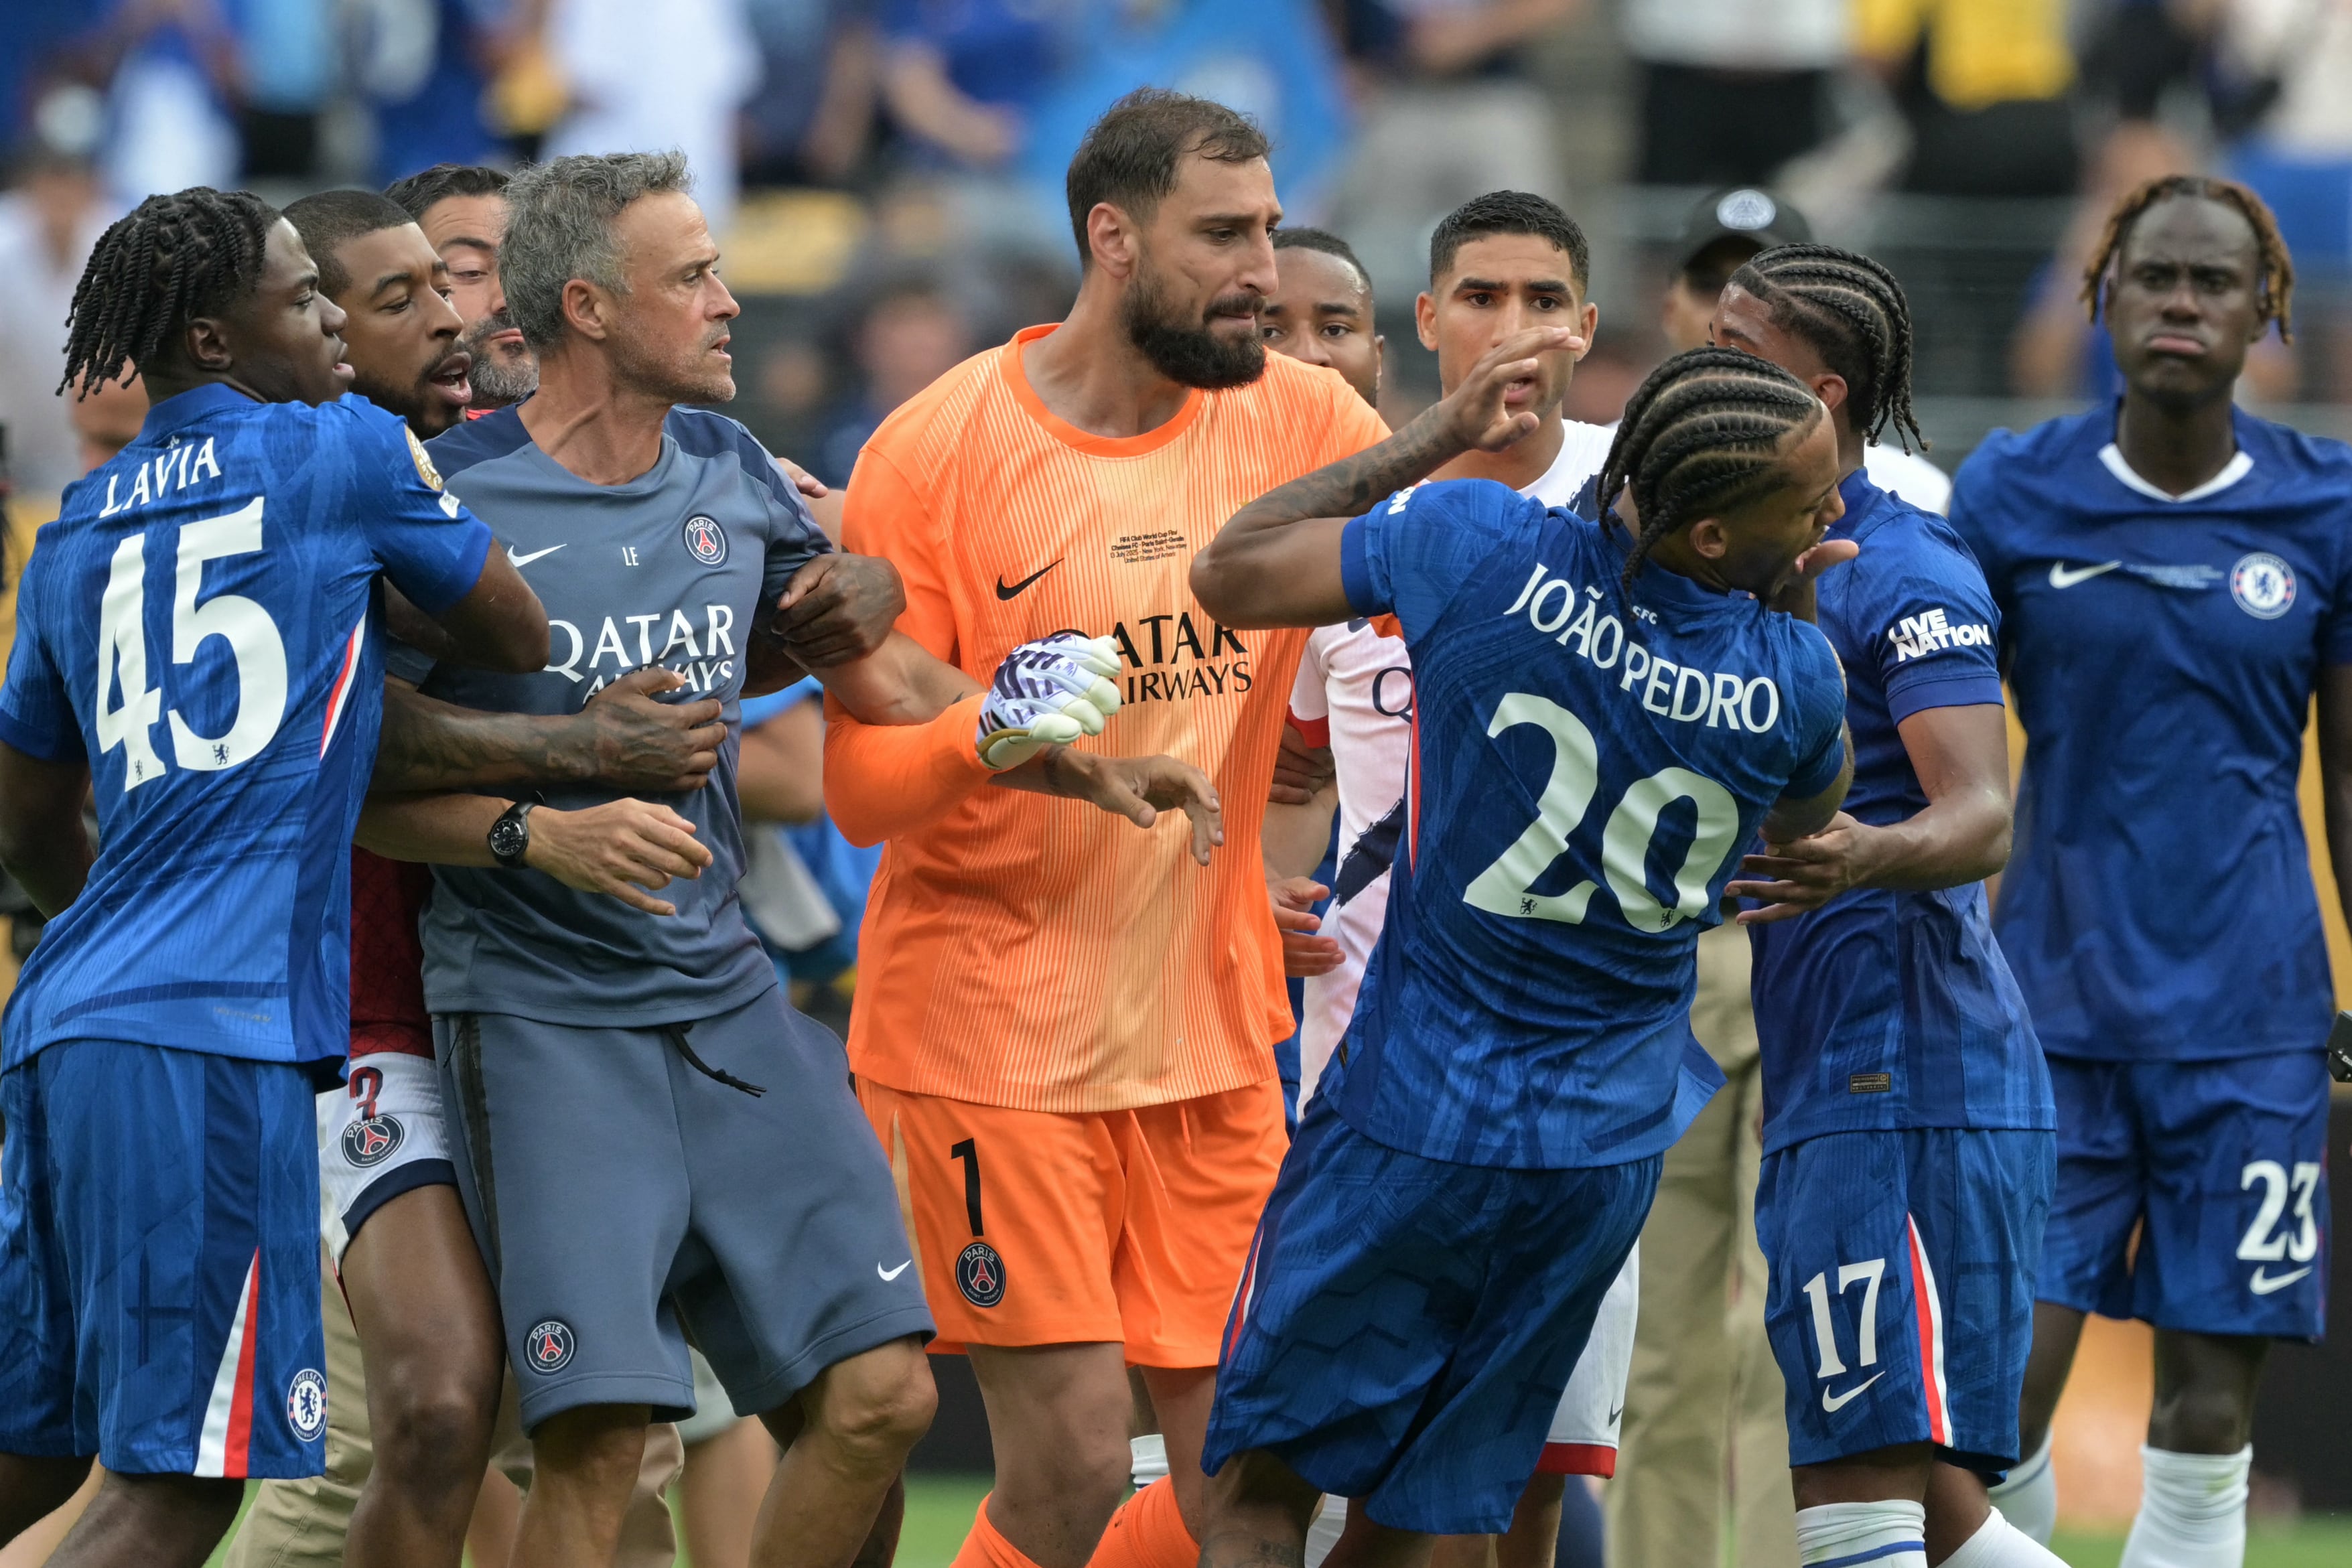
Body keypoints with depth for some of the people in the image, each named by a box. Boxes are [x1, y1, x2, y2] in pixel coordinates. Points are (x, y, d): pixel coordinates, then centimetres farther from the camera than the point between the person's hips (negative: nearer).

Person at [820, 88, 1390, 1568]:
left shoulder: (1303, 422, 2)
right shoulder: (936, 455, -8)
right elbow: (861, 788, -8)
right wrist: (991, 726, -28)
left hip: (1213, 1030, 4)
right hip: (994, 1033, -4)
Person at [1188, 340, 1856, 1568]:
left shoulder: (1485, 551, -18)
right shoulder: (1791, 684, -13)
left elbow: (1229, 572, -3)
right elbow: (1805, 823, 13)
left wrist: (1435, 440, 2)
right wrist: (1795, 615, 5)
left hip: (1409, 1123, -2)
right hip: (1605, 1147, 2)